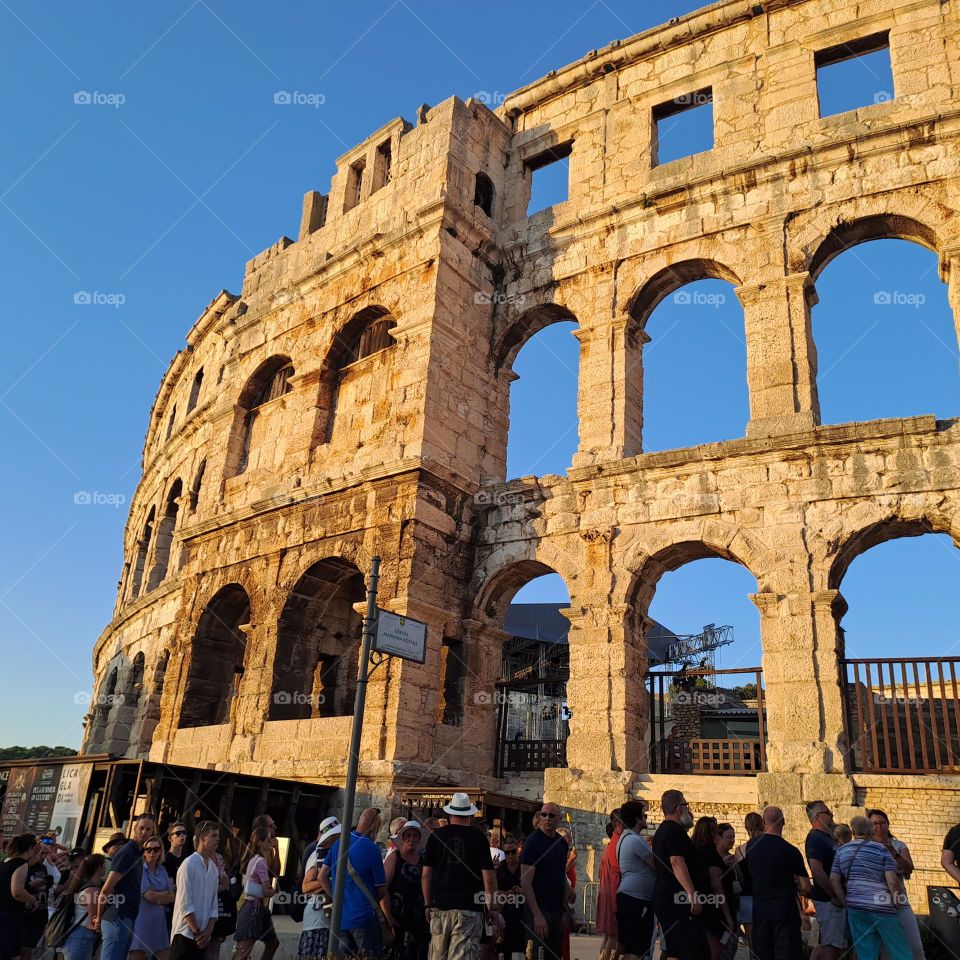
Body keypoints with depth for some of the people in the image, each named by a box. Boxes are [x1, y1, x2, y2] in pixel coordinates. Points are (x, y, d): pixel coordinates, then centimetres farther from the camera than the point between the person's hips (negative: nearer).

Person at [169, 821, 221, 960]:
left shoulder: (213, 867, 9)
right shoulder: (189, 864, -12)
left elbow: (214, 903, 10)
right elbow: (185, 904, -15)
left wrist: (208, 930, -2)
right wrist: (197, 932, -12)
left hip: (202, 935, 7)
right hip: (185, 933, -7)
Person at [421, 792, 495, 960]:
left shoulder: (437, 835, 3)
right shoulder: (478, 837, -2)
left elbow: (425, 875, 4)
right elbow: (488, 877, -4)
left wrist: (428, 904, 13)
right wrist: (491, 903, 7)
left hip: (440, 906, 2)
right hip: (469, 908, -2)